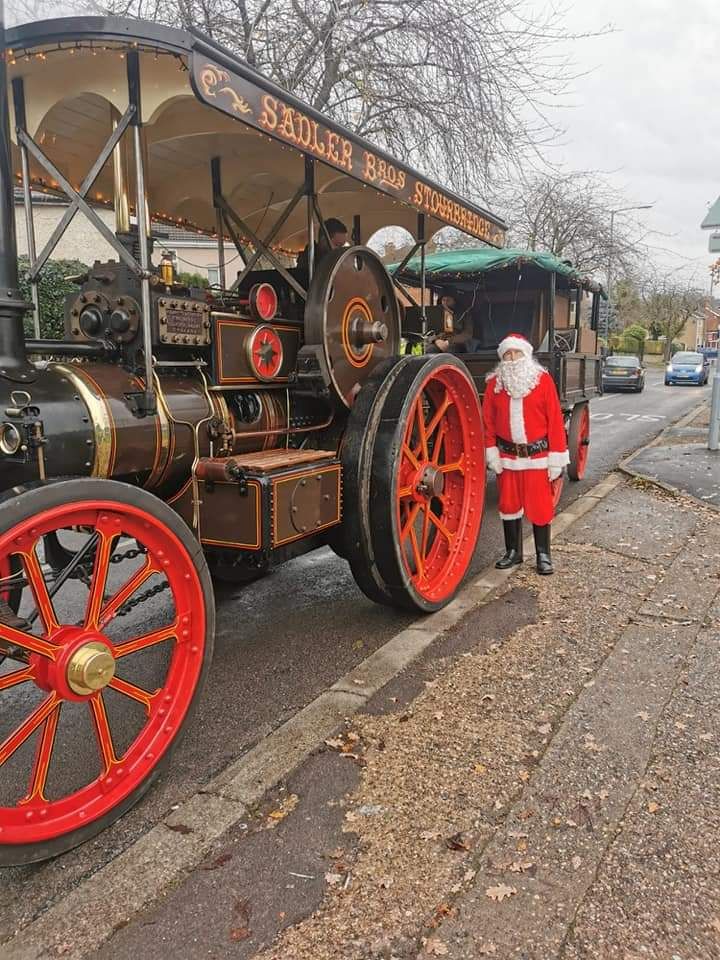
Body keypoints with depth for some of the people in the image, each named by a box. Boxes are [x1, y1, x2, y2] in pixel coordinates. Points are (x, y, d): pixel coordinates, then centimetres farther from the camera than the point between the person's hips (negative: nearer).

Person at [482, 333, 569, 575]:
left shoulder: (543, 380, -4)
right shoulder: (494, 383, 3)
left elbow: (555, 420, -5)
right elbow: (488, 421, 4)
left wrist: (556, 457, -8)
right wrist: (491, 453, -2)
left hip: (538, 456, -2)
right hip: (507, 456, 3)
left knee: (540, 506, 3)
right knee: (509, 504, 11)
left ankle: (543, 554, 17)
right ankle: (513, 551, 25)